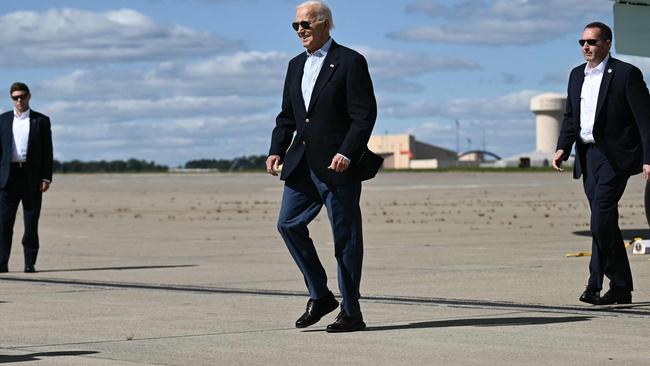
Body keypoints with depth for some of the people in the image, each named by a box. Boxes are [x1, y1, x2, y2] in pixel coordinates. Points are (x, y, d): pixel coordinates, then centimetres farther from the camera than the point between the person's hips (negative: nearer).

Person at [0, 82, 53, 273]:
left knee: (31, 222, 1)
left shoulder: (41, 121, 7)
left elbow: (47, 151, 4)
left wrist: (46, 178, -5)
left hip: (32, 177, -1)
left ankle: (30, 263, 6)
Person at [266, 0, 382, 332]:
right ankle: (319, 295, 11)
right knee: (289, 223, -2)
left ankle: (351, 313, 7)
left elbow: (365, 115, -12)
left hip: (339, 164, -7)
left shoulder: (350, 62, -6)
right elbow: (287, 116, 18)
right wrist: (277, 151, 3)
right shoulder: (296, 66, 15)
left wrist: (346, 153, -22)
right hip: (303, 164, 7)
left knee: (345, 238, -1)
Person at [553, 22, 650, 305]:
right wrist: (562, 148, 5)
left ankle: (595, 284, -15)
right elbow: (571, 117, 21)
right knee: (605, 223, 9)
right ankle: (621, 288, 15)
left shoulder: (626, 74, -7)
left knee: (601, 220, -16)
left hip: (614, 157, -7)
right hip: (587, 157, 7)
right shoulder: (577, 75, 14)